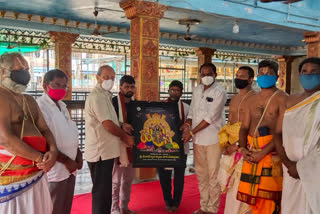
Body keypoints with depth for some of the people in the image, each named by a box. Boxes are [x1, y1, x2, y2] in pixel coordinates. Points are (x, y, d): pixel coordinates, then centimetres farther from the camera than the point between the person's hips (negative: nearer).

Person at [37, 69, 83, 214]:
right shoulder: (39, 107, -15)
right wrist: (66, 161, -14)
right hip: (54, 170, -8)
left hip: (69, 168, 8)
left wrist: (78, 154, 4)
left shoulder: (62, 106, 13)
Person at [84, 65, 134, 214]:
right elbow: (107, 124, -20)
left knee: (105, 189, 18)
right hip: (100, 151, -10)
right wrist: (125, 137, -7)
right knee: (101, 190, -1)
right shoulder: (97, 96, -16)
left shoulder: (104, 95, 16)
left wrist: (121, 125, 7)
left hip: (104, 150, 10)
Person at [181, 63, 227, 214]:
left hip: (213, 139, -6)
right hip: (198, 139, 6)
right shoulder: (196, 91, 11)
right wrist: (187, 123, -7)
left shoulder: (219, 92, -9)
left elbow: (211, 117, -16)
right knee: (201, 174, 14)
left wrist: (191, 132, -15)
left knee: (213, 175, 2)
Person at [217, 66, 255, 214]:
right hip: (230, 146, 8)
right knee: (226, 180, 10)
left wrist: (238, 144, -16)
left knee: (240, 181, -5)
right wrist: (224, 145, 4)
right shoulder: (234, 99, 17)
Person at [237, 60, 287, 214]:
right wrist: (243, 149, -4)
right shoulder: (251, 100, 16)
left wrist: (262, 153, -17)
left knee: (268, 201, -4)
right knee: (251, 197, 9)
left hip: (271, 152, -5)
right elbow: (244, 127, 13)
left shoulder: (282, 99, -4)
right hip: (251, 153, 6)